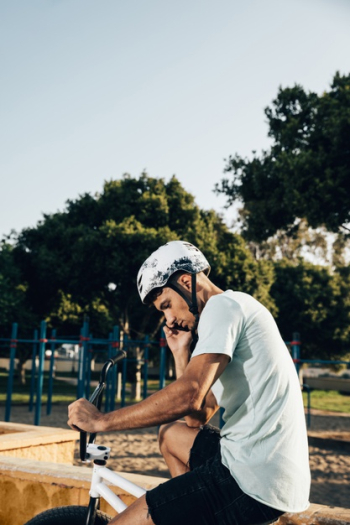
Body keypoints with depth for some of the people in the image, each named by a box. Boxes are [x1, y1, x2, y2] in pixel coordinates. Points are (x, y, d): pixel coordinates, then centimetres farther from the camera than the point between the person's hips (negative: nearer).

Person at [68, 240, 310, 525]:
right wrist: (181, 353, 12)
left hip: (254, 482, -10)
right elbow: (197, 416, 18)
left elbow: (188, 395, -22)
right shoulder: (236, 315, 20)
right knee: (171, 433, 29)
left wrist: (101, 421, -13)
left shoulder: (223, 304, -9)